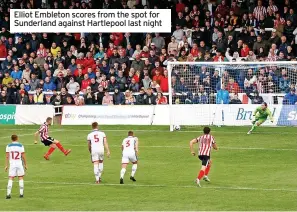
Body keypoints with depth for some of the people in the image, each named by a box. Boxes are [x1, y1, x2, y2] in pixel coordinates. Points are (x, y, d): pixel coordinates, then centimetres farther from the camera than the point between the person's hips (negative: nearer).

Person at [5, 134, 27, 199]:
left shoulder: (8, 146, 0)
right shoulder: (21, 146, -4)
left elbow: (7, 156, 0)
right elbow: (23, 156, -2)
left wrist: (6, 165, 4)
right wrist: (25, 164, 8)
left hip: (12, 164, 1)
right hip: (19, 163, -1)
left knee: (10, 179, 0)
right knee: (21, 178, 11)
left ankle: (8, 193, -10)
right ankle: (21, 193, 11)